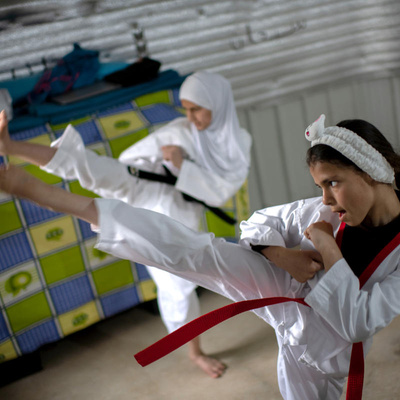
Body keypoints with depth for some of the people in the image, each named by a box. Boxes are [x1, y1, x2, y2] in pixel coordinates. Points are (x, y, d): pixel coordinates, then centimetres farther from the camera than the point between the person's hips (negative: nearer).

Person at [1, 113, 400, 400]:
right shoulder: (327, 211, -12)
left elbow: (358, 321, -24)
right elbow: (260, 221, 1)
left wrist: (328, 252, -27)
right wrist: (279, 253, -20)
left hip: (323, 346, -1)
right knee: (192, 249, -18)